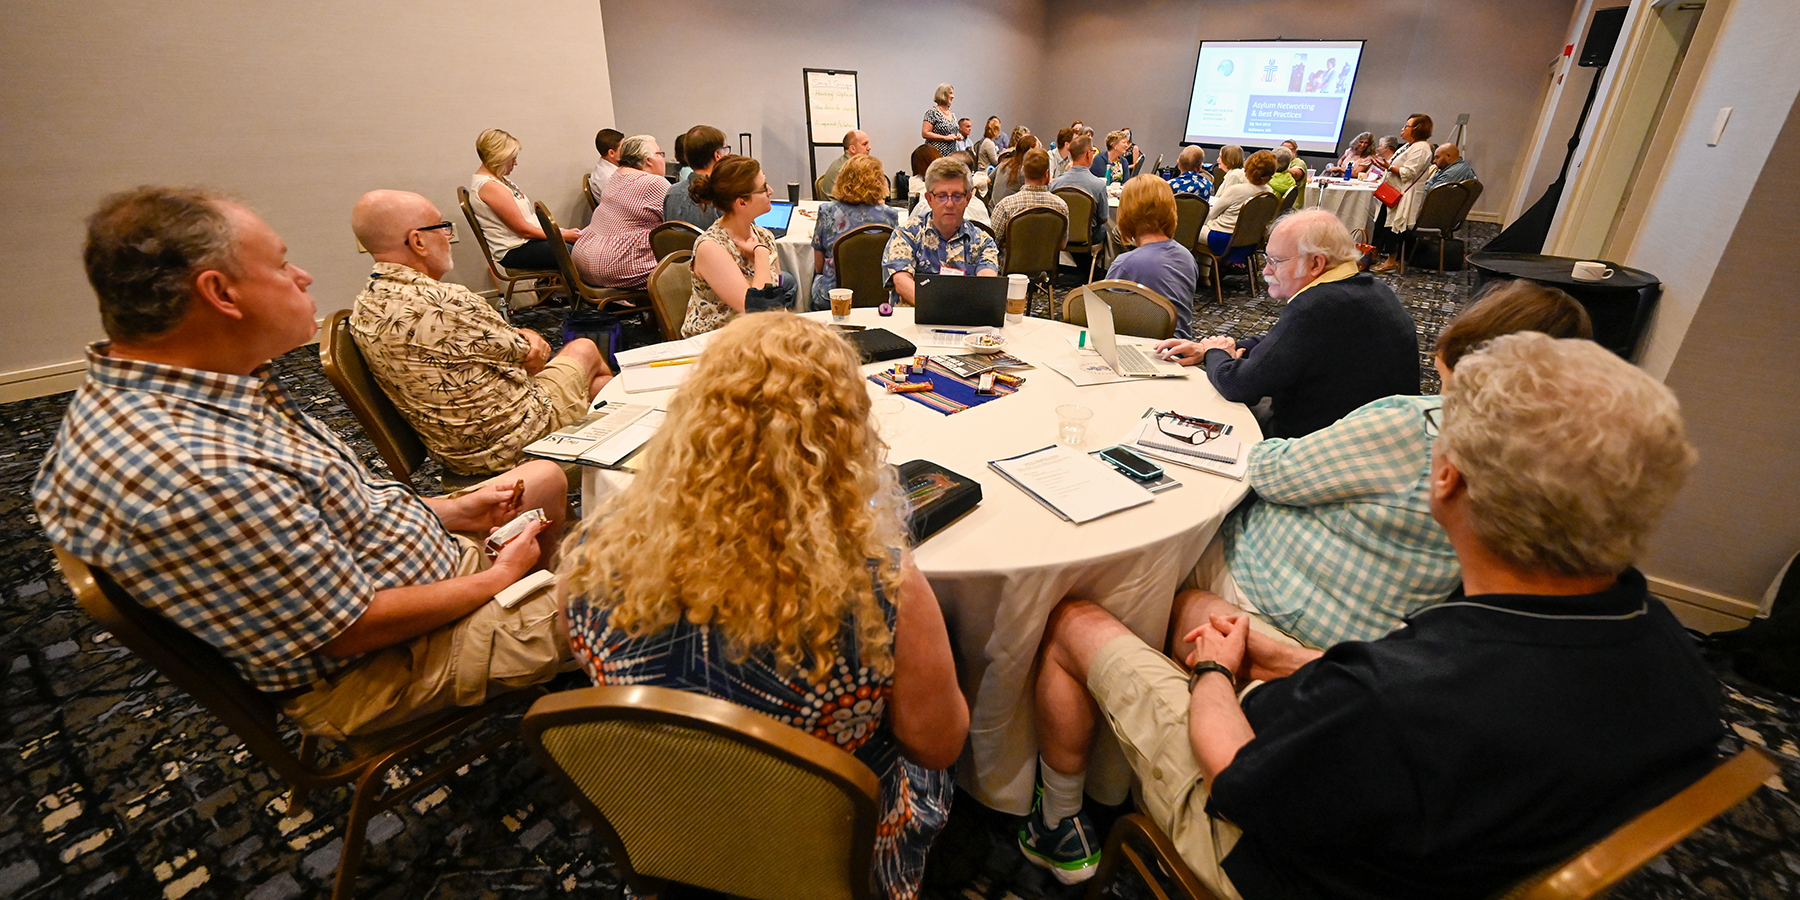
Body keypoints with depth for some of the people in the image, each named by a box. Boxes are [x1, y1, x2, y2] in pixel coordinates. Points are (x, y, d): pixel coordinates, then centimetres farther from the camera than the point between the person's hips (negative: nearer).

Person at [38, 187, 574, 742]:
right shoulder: (196, 471, -35)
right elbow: (354, 628, -26)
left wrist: (448, 512, 3)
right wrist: (497, 578, -14)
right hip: (381, 662, -9)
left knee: (546, 478, 16)